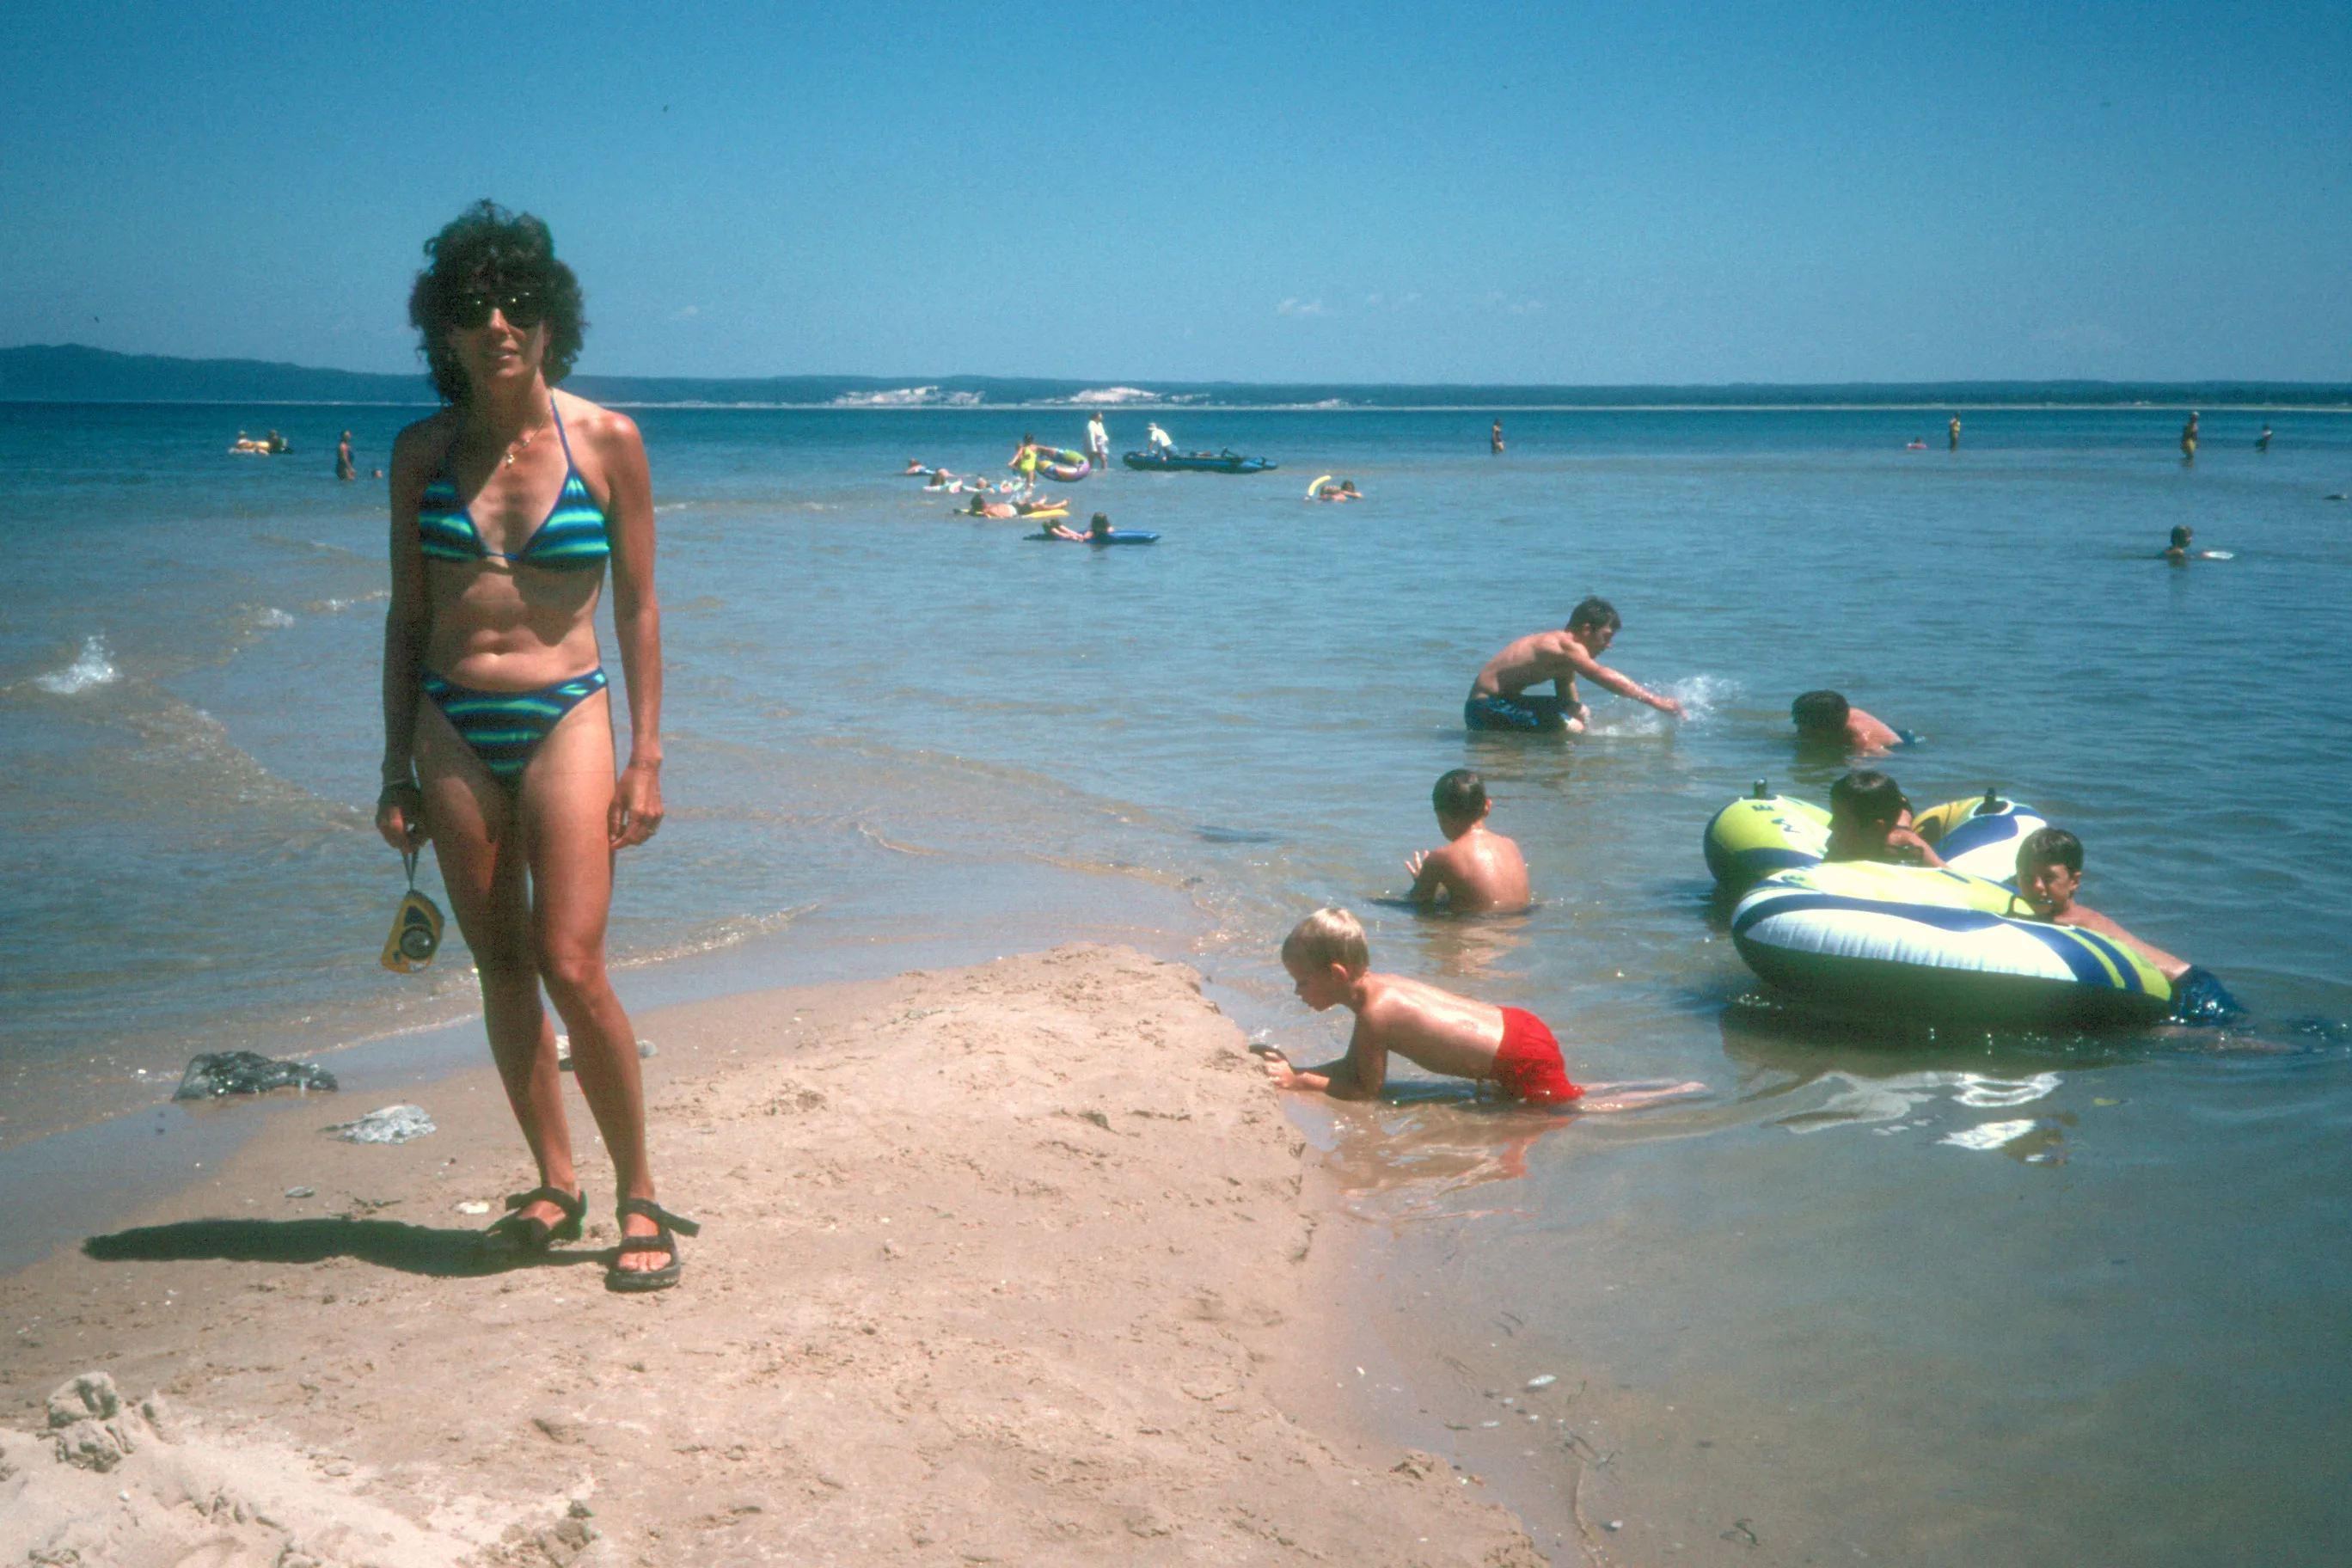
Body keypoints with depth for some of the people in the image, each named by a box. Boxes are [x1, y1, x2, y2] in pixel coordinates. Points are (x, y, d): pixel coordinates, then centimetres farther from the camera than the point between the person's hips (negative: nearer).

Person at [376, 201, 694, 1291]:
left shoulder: (606, 442, -3)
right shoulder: (423, 452, 4)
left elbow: (637, 606, 0)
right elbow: (406, 615, 9)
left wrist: (645, 758, -3)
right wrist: (397, 767, 7)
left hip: (563, 717, -3)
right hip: (451, 727, 3)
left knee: (572, 970, -10)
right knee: (502, 969, 8)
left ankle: (640, 1197, 5)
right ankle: (554, 1186, 21)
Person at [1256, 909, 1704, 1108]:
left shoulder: (1375, 1012, -20)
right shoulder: (1376, 984, 8)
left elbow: (1366, 1089, -10)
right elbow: (1355, 1065, 17)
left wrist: (1300, 1082, -8)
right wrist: (1295, 1069, 8)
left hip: (1523, 1058, -9)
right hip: (1516, 1027, 9)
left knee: (1571, 1107, 6)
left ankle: (1685, 1094, 9)